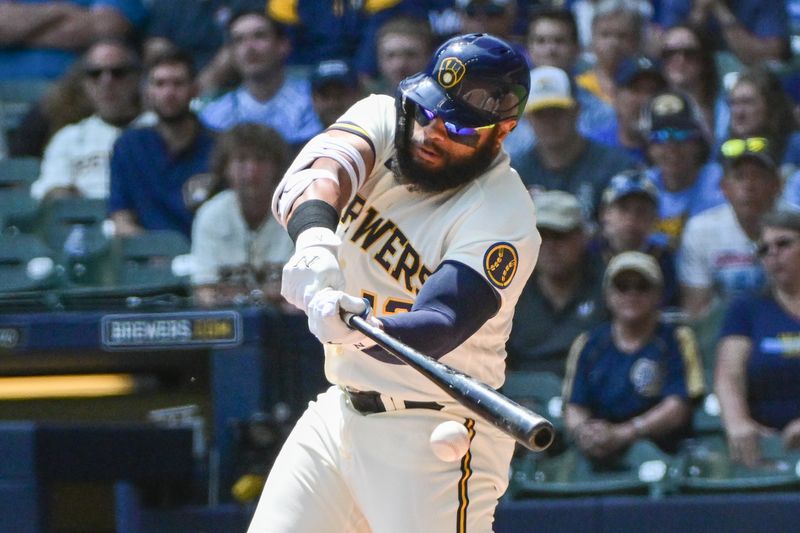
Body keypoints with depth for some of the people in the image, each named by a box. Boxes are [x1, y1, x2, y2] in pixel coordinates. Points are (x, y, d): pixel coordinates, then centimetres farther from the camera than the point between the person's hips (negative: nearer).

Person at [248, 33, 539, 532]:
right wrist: (315, 239, -45)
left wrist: (360, 331, -51)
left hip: (436, 441, -6)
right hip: (339, 412, 6)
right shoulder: (382, 118, -2)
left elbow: (437, 328, -29)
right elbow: (321, 170, -23)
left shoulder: (504, 217, -18)